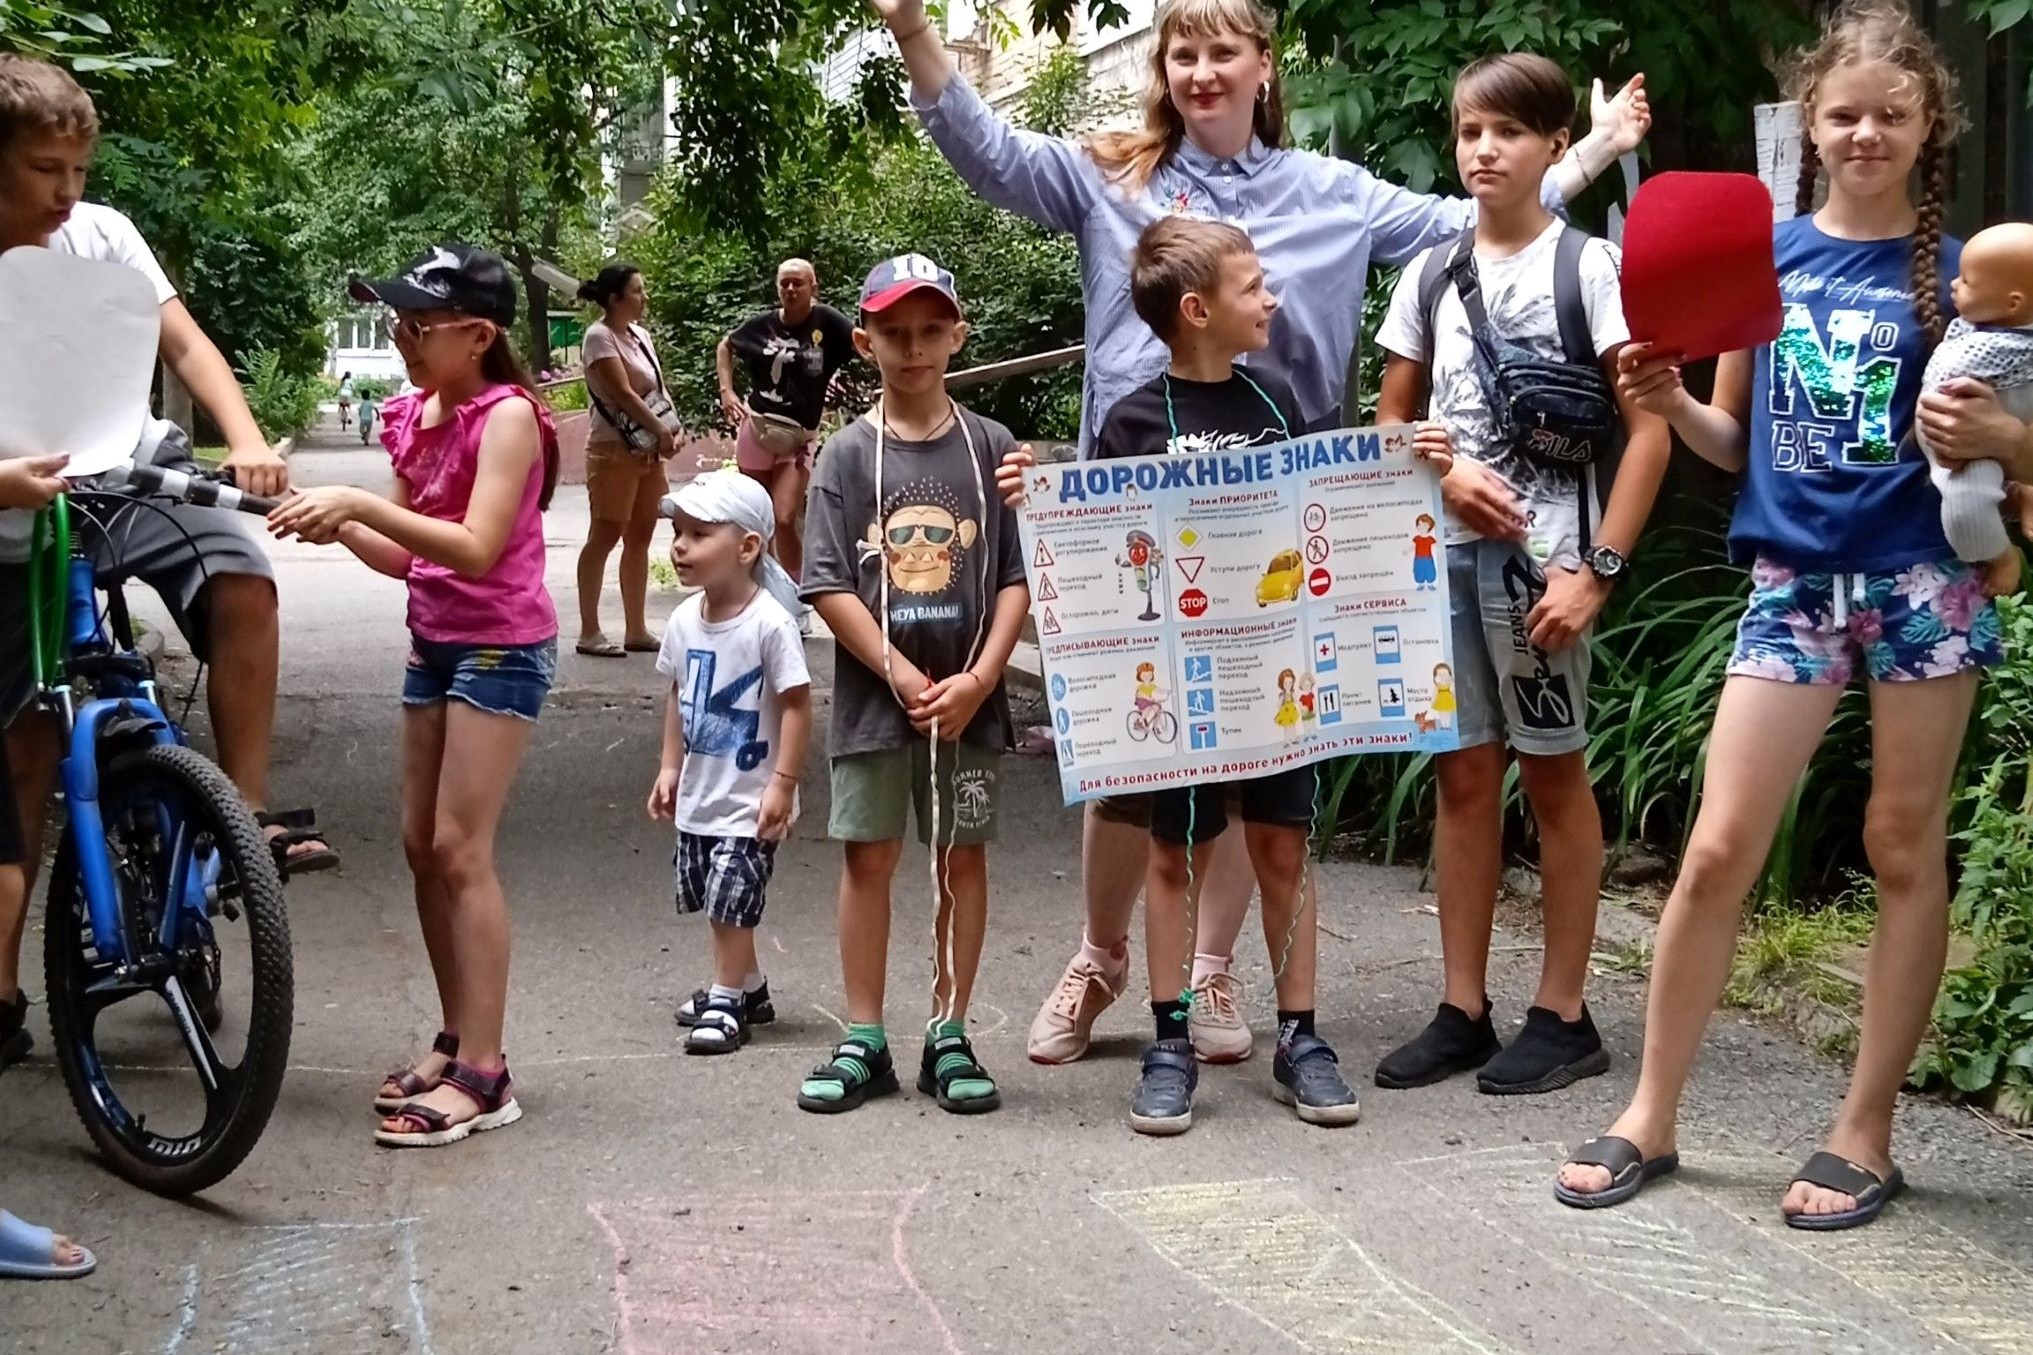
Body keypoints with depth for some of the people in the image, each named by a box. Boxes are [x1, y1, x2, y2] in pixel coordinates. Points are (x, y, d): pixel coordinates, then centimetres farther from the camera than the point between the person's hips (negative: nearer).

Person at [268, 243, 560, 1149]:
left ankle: (483, 1075, -5)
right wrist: (336, 524, -6)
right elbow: (408, 555, 10)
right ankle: (457, 1040, 21)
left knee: (460, 850, -10)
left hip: (500, 645, -8)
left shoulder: (507, 414, -16)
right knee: (420, 843, 9)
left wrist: (362, 504, -32)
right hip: (434, 640, 8)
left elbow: (475, 548, -27)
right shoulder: (413, 417, 6)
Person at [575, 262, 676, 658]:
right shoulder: (600, 336, -12)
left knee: (640, 538, 10)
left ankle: (636, 629, 15)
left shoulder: (640, 335, 13)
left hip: (647, 449, 9)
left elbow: (658, 388, 12)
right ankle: (589, 632, -2)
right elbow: (623, 393, -18)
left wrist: (669, 433, -3)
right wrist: (662, 431, -15)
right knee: (605, 537, -5)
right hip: (614, 450, -9)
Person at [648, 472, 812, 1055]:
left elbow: (796, 704, -17)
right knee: (716, 901, 16)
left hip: (750, 796, -7)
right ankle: (747, 985, 33)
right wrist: (670, 767, 12)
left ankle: (726, 1002, 8)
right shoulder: (684, 620, 1)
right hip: (699, 793, 7)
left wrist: (783, 784, -19)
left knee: (732, 900, -4)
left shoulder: (770, 623, -20)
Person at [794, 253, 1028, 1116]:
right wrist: (902, 676, -11)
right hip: (875, 696, 0)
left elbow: (1018, 577, -1)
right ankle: (863, 1043, 14)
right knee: (868, 857, 5)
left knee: (961, 856, 6)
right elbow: (829, 587, -4)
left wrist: (978, 678, -11)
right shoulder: (849, 454, 0)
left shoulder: (990, 448, 2)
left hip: (969, 699, 0)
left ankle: (949, 1038, 16)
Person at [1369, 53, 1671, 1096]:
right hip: (1444, 551, 5)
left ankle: (1564, 1016, 11)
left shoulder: (1588, 266, -4)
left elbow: (1650, 429, -7)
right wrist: (1445, 471, -5)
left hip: (1543, 553, -4)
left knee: (1553, 773, 2)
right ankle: (1463, 1011, 15)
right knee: (1463, 775, 8)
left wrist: (1598, 569, -14)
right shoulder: (1431, 275, 11)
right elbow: (1391, 421, 17)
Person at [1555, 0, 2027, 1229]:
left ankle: (1867, 1132, 14)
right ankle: (1652, 1118, 11)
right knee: (1718, 850, -1)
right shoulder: (1762, 254, 6)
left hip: (1923, 579, -2)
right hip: (1791, 583, 2)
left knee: (1905, 852, 5)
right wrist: (1668, 401, -8)